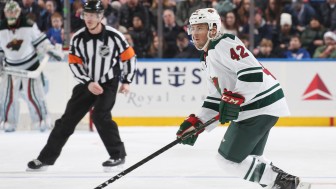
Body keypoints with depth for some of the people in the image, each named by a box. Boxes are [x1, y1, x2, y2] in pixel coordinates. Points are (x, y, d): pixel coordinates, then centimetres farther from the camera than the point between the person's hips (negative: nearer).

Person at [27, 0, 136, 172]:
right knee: (68, 118, 2)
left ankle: (118, 155, -9)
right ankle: (46, 157, 9)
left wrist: (126, 81, -5)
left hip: (108, 83, -3)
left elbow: (129, 57, -4)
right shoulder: (78, 38, -8)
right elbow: (75, 64, -5)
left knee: (100, 115, -23)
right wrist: (89, 83, -16)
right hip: (87, 83, 4)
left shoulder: (114, 36, -15)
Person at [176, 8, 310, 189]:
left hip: (261, 105, -11)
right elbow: (215, 98, 21)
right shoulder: (208, 59, 21)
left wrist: (234, 100, -29)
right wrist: (195, 123, 11)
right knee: (249, 158, 22)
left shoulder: (223, 44, -12)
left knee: (228, 158, -8)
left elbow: (252, 71, -23)